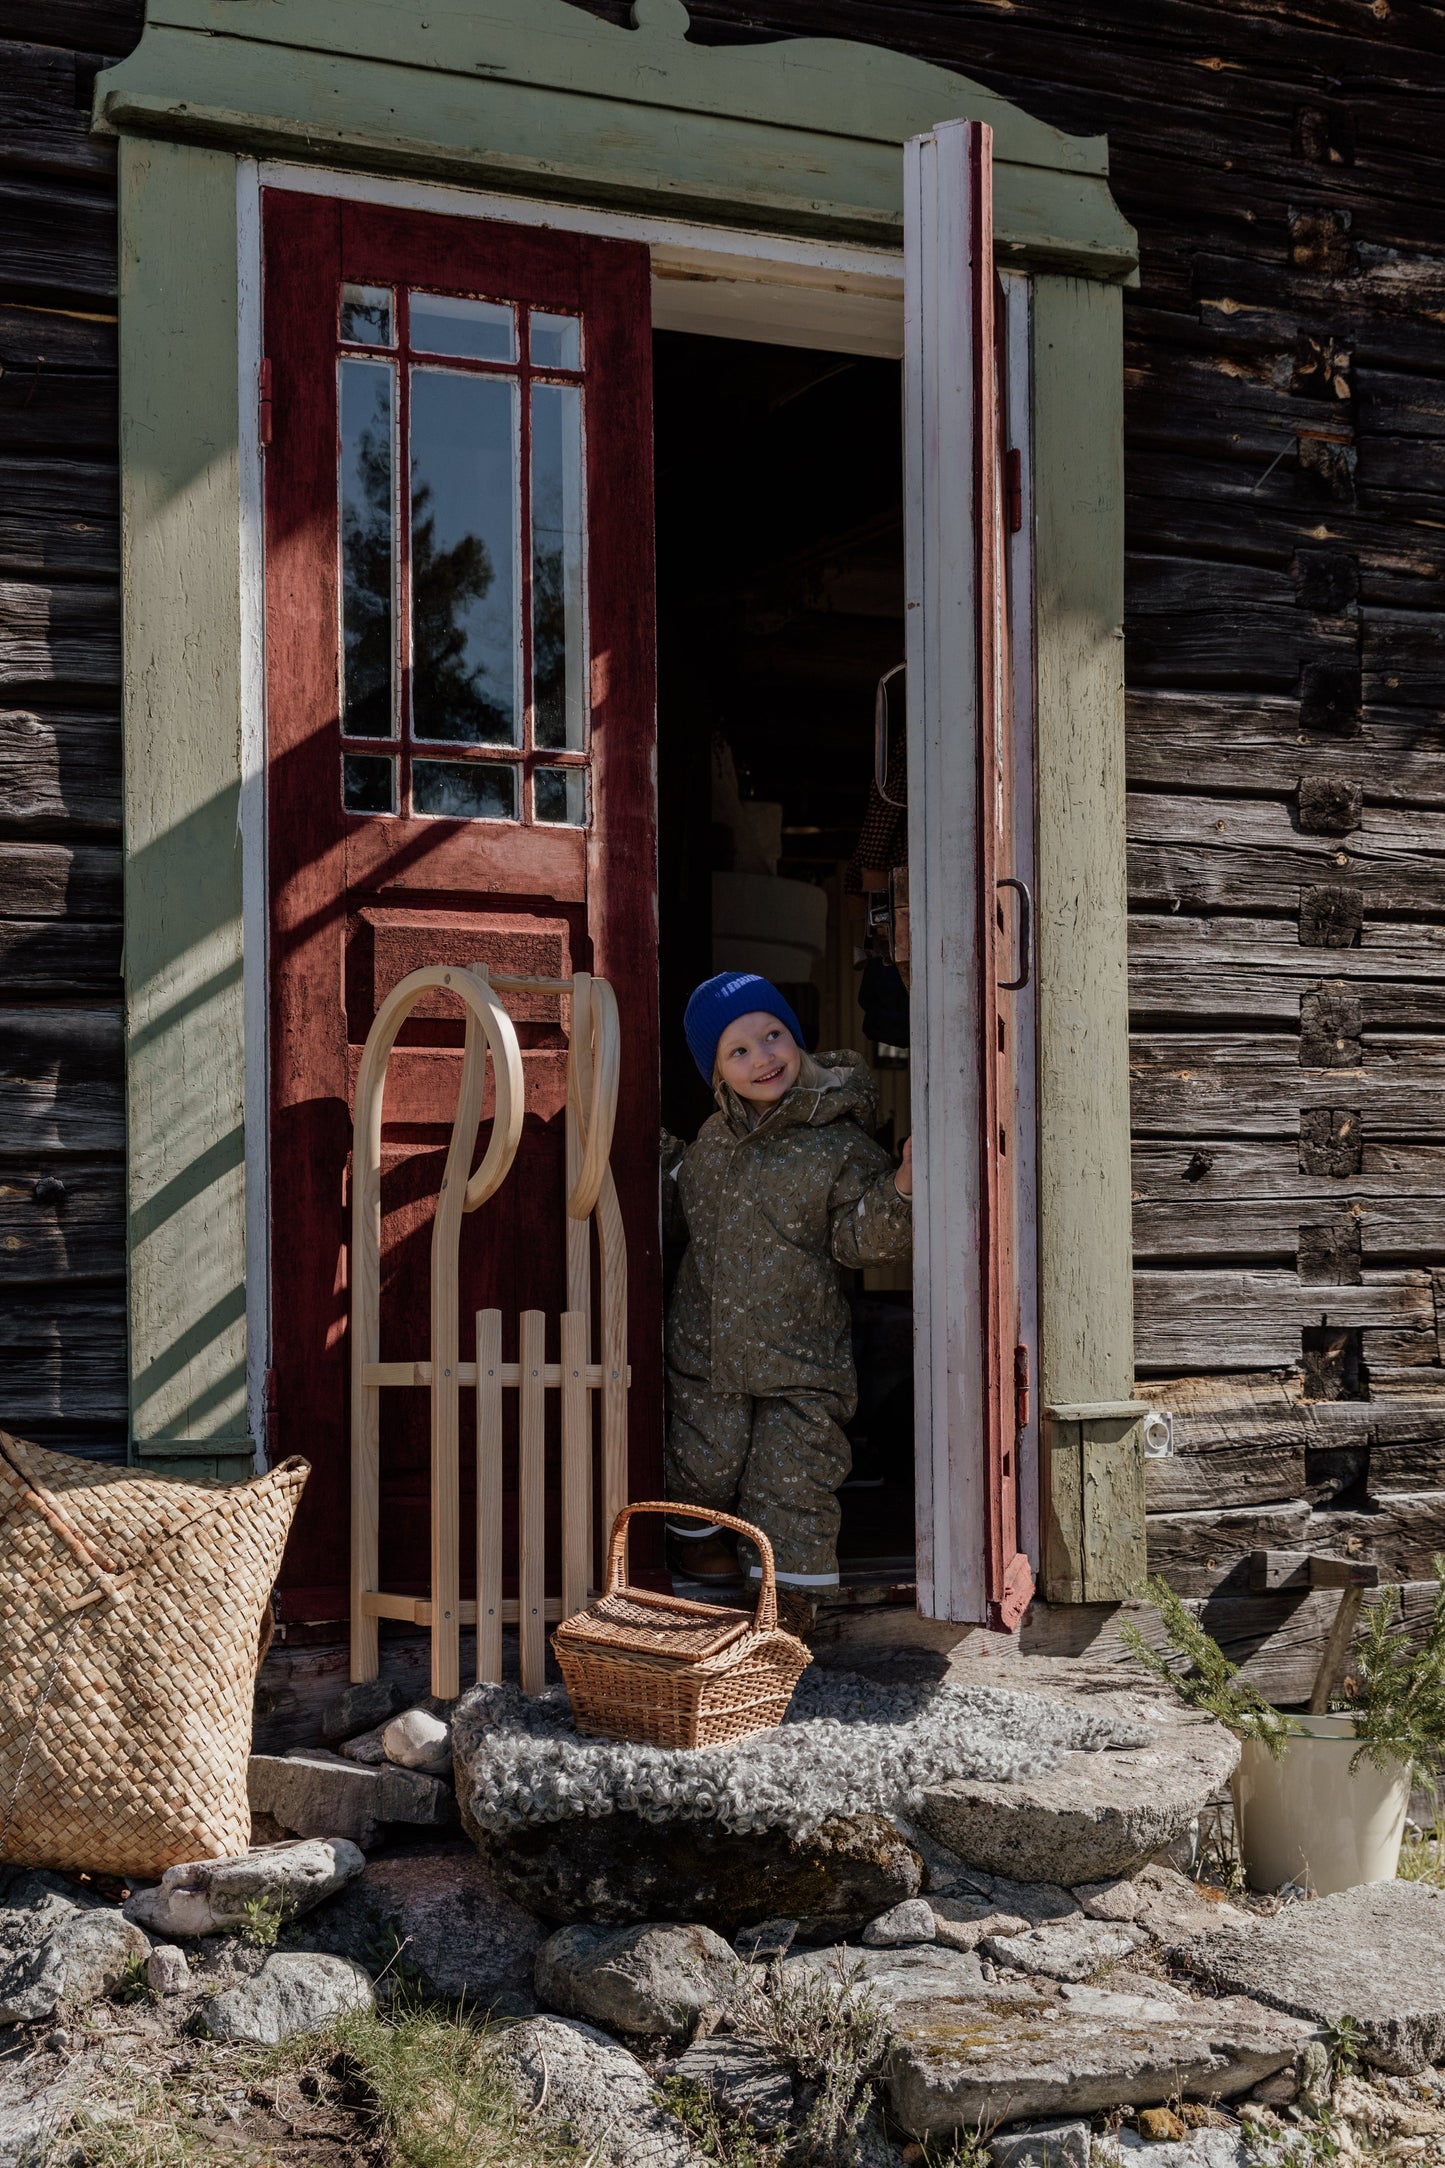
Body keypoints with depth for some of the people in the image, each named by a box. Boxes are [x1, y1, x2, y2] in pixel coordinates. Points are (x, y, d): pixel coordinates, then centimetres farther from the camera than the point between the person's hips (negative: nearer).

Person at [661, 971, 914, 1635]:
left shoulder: (839, 1146, -11)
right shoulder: (714, 1137, 6)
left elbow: (863, 1236, -14)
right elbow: (683, 1208, 25)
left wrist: (900, 1190, -31)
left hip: (801, 1355, -4)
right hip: (705, 1348, 4)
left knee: (792, 1479, 0)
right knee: (703, 1459, 14)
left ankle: (789, 1593, 14)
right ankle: (693, 1537, 42)